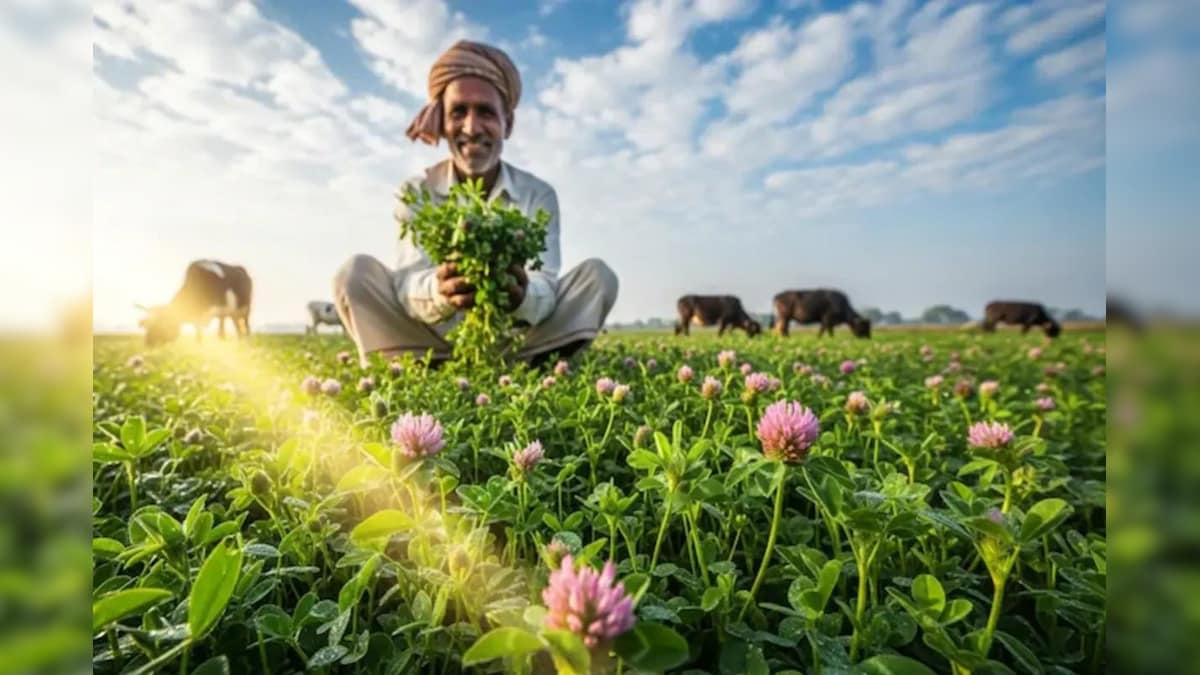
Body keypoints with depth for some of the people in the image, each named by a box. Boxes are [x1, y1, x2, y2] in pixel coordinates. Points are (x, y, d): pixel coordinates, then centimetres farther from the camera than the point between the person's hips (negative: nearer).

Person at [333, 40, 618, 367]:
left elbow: (545, 284, -18)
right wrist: (438, 292, -46)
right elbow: (409, 281, -19)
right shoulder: (415, 192, -3)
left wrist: (524, 297, -45)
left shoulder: (539, 195, -3)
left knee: (597, 275, -18)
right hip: (434, 343, 0)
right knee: (356, 272, -20)